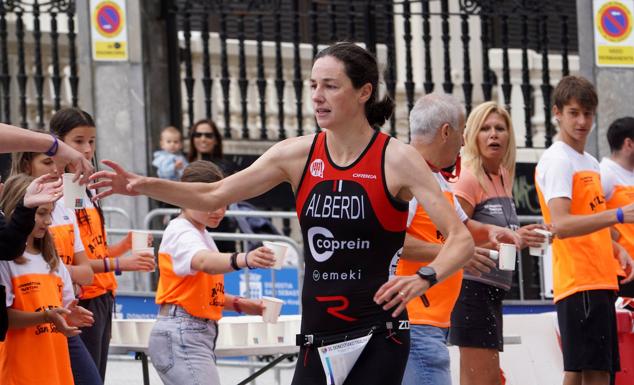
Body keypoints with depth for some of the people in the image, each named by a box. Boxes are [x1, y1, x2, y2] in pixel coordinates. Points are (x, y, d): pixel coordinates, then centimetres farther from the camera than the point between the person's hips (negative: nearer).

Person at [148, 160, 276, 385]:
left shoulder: (201, 235, 18)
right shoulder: (180, 232, -14)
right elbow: (204, 262, -37)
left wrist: (239, 305, 9)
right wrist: (243, 260, -56)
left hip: (198, 335, 11)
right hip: (181, 335, -11)